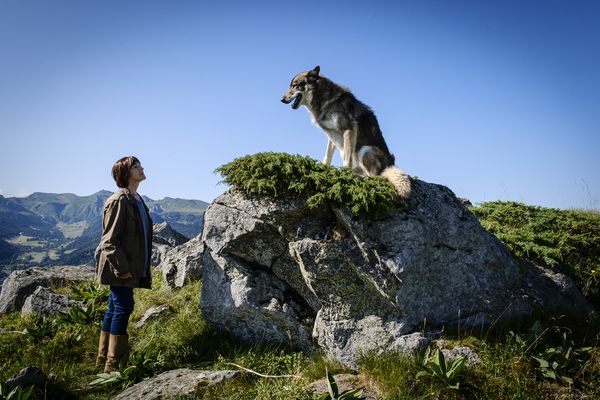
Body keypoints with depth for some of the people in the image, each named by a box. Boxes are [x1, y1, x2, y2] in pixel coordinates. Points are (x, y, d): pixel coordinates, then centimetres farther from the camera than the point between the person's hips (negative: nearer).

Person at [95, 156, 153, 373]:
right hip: (120, 268, -9)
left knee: (114, 308, 14)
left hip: (132, 268, 9)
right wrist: (121, 268, -20)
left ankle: (103, 359, 26)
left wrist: (145, 267, 17)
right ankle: (113, 363, 3)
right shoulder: (118, 201, -14)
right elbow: (109, 240, -17)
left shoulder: (138, 200, 15)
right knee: (123, 307, -7)